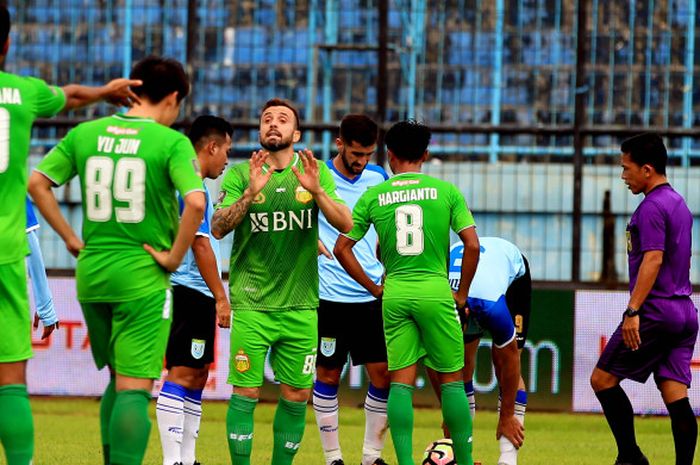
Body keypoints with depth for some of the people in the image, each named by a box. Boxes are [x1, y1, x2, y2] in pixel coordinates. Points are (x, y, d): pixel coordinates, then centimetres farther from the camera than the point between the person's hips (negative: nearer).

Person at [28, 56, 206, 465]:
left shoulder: (86, 134, 6)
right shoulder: (172, 143, -9)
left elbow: (37, 183, 5)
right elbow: (196, 201, -22)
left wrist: (71, 239, 9)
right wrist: (174, 256, -10)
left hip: (91, 274, 5)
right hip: (143, 277, -5)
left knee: (119, 379, 21)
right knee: (135, 388, -4)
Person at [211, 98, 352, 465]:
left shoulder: (315, 173, 5)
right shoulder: (241, 174, 0)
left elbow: (345, 224, -5)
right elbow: (218, 228, -10)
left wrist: (317, 190, -22)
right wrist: (250, 192, -25)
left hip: (300, 305, 2)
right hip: (252, 304, -2)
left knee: (297, 396, 6)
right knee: (246, 392, -6)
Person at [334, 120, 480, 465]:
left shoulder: (373, 196, 4)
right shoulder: (446, 191, 0)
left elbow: (341, 248, 5)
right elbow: (472, 245, -5)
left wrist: (373, 288, 12)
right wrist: (462, 293, 7)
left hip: (395, 294, 2)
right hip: (436, 291, -1)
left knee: (401, 381, 5)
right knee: (451, 379, 7)